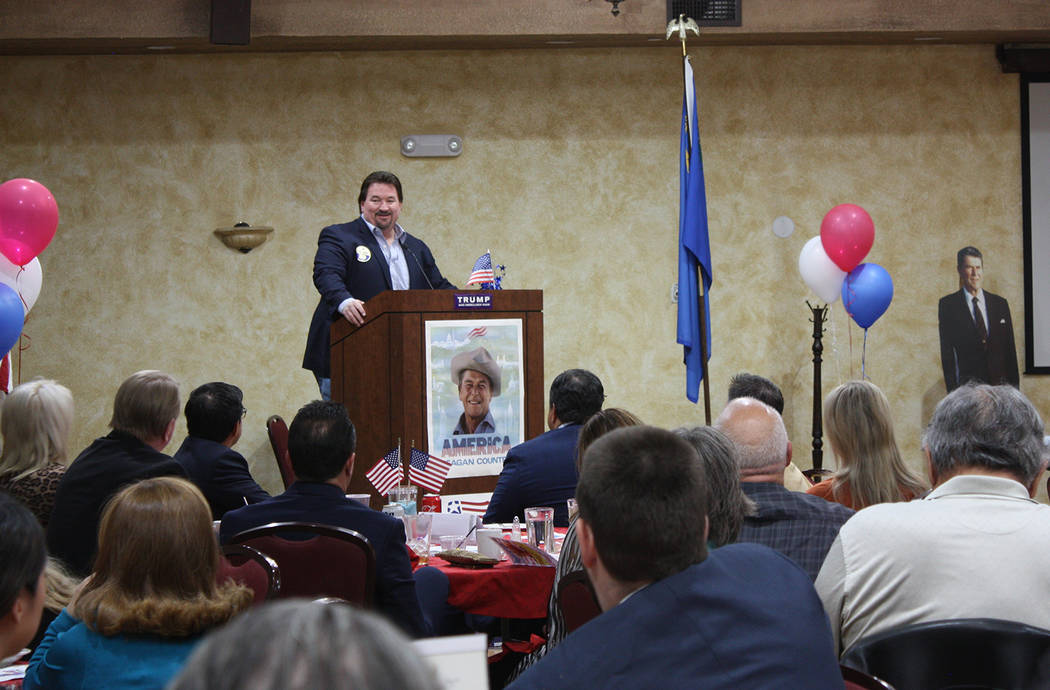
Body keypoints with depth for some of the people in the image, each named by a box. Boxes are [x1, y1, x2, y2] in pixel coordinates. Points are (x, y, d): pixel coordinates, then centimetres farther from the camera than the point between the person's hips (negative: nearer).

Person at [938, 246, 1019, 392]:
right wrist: (952, 389, -7)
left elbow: (1010, 348, 12)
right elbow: (946, 351, -1)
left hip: (1000, 383, 3)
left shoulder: (1000, 303, 11)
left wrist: (1014, 386, 6)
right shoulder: (947, 304, 2)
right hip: (966, 384, -2)